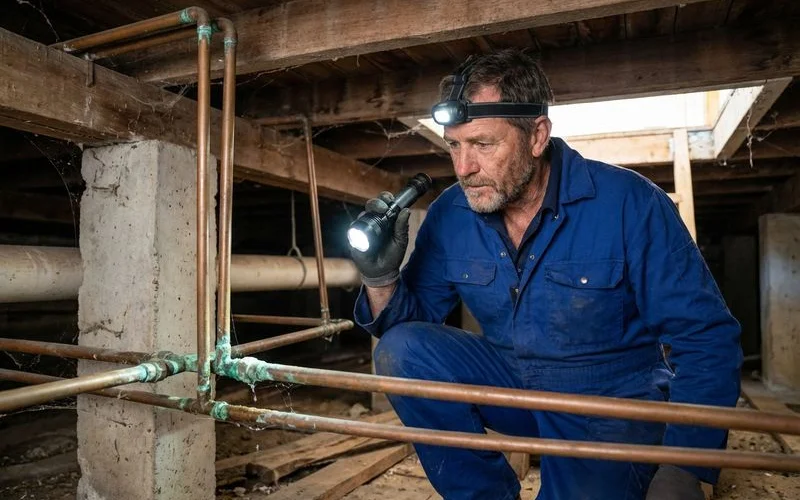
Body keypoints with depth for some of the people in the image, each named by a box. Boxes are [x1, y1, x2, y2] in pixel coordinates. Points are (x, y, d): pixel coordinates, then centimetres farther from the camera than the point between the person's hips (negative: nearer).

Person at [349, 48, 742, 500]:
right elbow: (417, 316, 1)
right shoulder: (450, 215, -7)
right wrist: (382, 280, -22)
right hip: (512, 384, 4)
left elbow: (708, 339, -15)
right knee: (402, 351, -15)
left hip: (613, 400, -3)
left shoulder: (629, 203, -19)